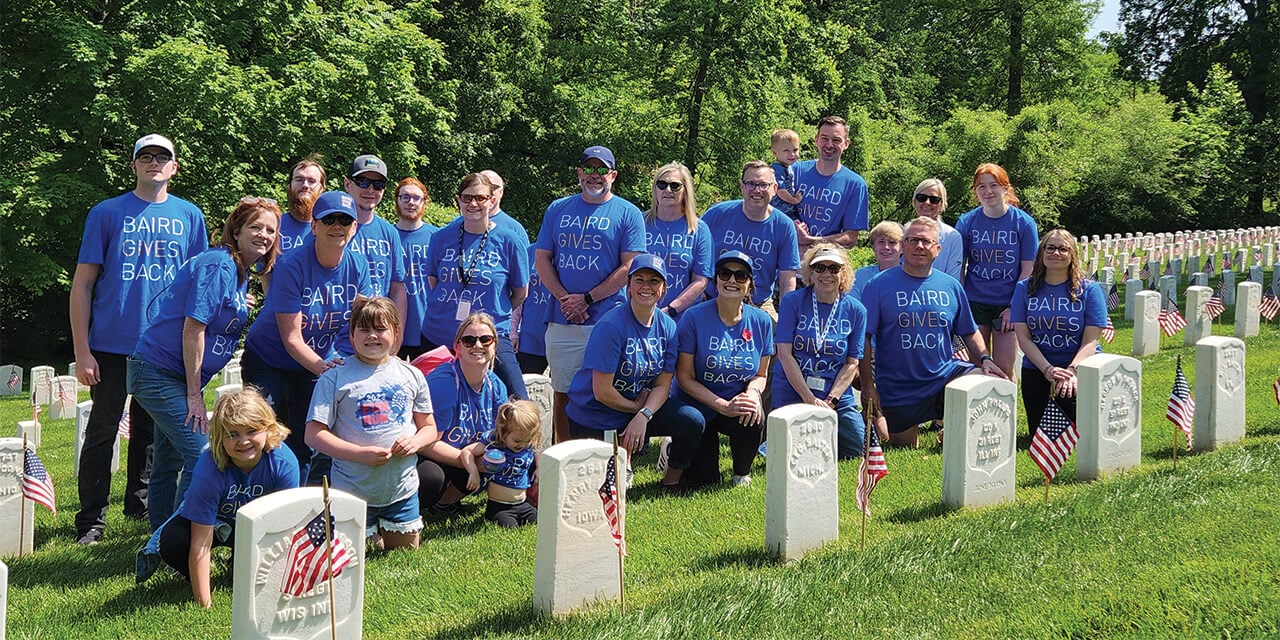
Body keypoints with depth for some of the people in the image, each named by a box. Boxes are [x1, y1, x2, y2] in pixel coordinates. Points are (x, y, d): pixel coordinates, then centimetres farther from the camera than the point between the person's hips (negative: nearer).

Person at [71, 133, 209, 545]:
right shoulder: (107, 213, 0)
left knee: (150, 430, 13)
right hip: (111, 343, -3)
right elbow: (83, 283, -1)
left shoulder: (189, 216, 8)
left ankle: (140, 505, 27)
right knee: (103, 430, 0)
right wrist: (82, 351, -8)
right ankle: (91, 519, 6)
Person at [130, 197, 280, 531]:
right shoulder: (217, 265, -18)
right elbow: (193, 329, -21)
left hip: (175, 377, 10)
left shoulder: (241, 272, 11)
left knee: (169, 463, 17)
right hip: (160, 374, -10)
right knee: (202, 456, -12)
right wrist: (194, 394, -18)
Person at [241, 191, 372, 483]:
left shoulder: (358, 266, -10)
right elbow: (291, 338, -26)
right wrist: (321, 367, -41)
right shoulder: (292, 266, -25)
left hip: (319, 363, 4)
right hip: (268, 361, -4)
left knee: (304, 444, 7)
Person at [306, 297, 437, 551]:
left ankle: (381, 533, 42)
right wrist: (359, 454, -22)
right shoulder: (335, 378, -8)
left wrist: (416, 441, -13)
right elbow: (314, 434, -11)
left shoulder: (411, 375, 4)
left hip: (402, 489, 3)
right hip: (353, 490, -3)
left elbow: (430, 428, 11)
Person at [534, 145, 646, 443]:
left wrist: (587, 299, -10)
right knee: (563, 393, 7)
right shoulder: (558, 210, 14)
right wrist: (565, 299, -6)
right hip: (562, 320, 4)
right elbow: (542, 261, 10)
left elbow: (629, 268, -4)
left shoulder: (628, 214, 3)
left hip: (609, 320, -3)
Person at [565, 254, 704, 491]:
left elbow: (662, 385, -3)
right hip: (594, 417, -5)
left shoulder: (667, 327, -4)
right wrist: (636, 406, -9)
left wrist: (643, 416, -20)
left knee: (693, 422, -17)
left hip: (642, 405, 5)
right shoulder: (611, 326, -22)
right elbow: (602, 392, -22)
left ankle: (671, 479, 8)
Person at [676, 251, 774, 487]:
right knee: (703, 481, -10)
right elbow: (685, 377, -13)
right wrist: (724, 406, -23)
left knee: (753, 418, -33)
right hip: (698, 407, -2)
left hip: (738, 400, 2)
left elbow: (761, 375, 7)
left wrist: (752, 393, -18)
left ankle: (742, 472, -2)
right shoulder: (694, 317, -13)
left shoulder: (761, 321, -2)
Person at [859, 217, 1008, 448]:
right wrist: (868, 386, -12)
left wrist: (985, 358, -4)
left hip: (946, 375, 3)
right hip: (898, 390, -3)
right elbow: (865, 339, -7)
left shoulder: (950, 286, 7)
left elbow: (970, 332, 16)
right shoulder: (879, 285, -5)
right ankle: (879, 419, 39)